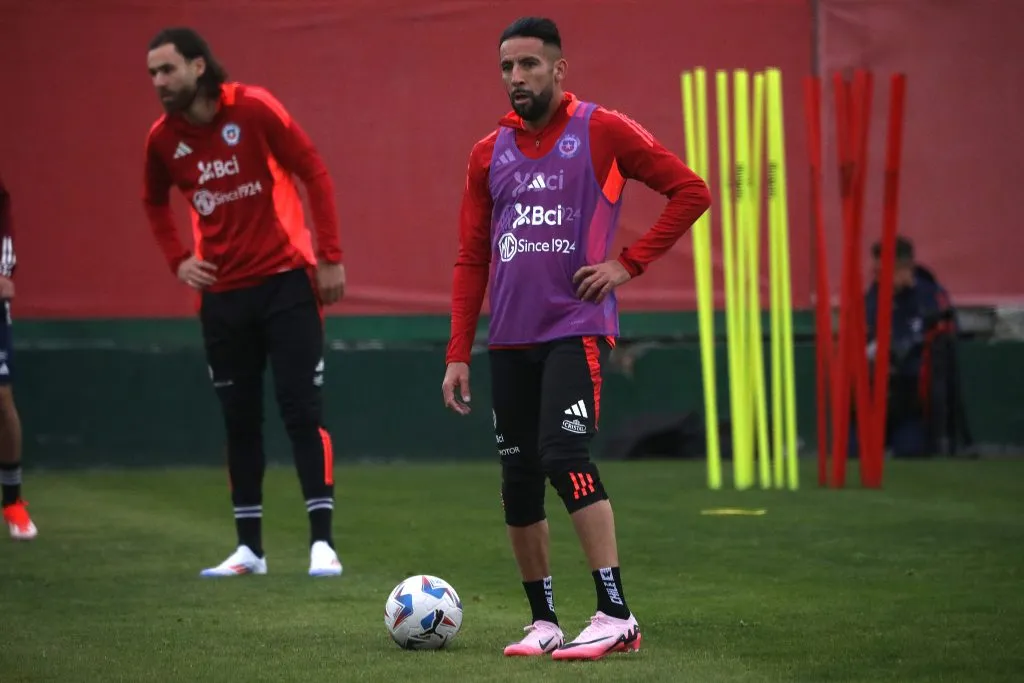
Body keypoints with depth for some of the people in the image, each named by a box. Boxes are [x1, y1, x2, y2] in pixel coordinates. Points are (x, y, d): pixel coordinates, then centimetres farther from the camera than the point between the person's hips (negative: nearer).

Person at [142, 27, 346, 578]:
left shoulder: (253, 108, -13)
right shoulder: (163, 139, 0)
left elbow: (313, 171, -7)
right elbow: (155, 202, 20)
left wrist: (330, 258, -9)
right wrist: (177, 260, 5)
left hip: (286, 281, -4)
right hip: (222, 293, 4)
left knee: (301, 410, -7)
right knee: (239, 419, 8)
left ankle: (322, 542, -6)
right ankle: (249, 548, 15)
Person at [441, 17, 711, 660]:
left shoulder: (602, 131, -2)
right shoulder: (489, 154, 11)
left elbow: (690, 191, -1)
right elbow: (471, 260, 14)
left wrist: (630, 263, -8)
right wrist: (458, 354, 8)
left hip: (576, 326, -5)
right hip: (510, 337, 5)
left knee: (565, 456, -20)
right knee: (518, 479, 5)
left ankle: (615, 615, -18)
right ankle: (544, 621, 16)